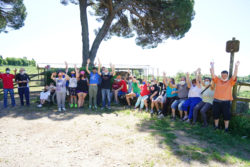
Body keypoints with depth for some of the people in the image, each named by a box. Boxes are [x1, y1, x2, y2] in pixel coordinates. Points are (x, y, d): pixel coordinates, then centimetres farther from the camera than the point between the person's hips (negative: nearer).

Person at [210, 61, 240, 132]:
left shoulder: (230, 82, 4)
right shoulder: (217, 80, 6)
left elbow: (234, 75, -9)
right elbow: (213, 74, -3)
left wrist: (236, 66, -19)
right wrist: (212, 66, -14)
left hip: (226, 102, -1)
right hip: (216, 101, 1)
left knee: (226, 115, 6)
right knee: (216, 114, 11)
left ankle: (226, 128, 20)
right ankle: (216, 126, 28)